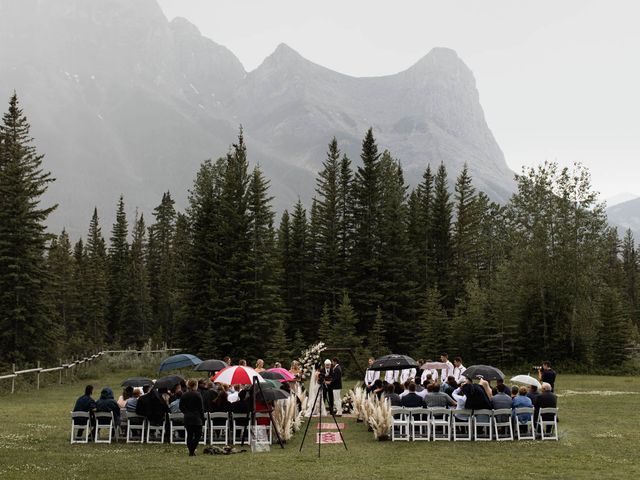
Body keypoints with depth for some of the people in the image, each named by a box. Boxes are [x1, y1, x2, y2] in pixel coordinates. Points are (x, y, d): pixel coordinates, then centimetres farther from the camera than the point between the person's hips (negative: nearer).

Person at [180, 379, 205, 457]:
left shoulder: (183, 395, 4)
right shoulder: (197, 395, -11)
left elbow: (181, 407, 9)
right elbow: (201, 408, -9)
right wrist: (203, 418, -2)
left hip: (187, 418, 5)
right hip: (196, 418, -5)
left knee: (189, 435, 12)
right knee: (198, 434, 2)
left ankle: (191, 451, 13)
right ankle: (192, 450, -11)